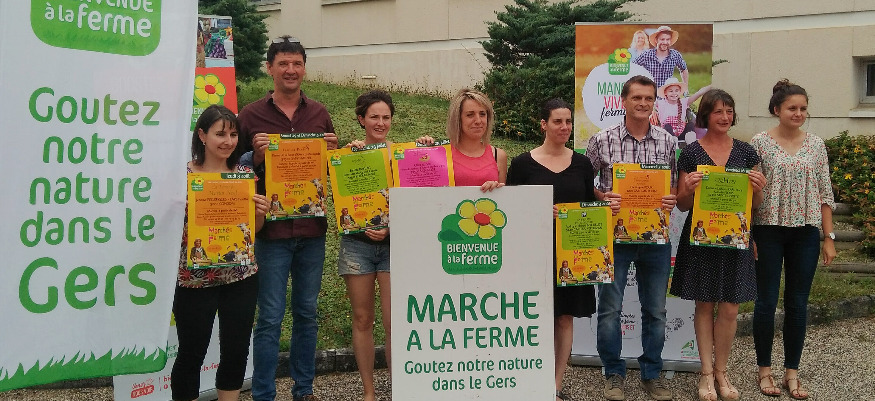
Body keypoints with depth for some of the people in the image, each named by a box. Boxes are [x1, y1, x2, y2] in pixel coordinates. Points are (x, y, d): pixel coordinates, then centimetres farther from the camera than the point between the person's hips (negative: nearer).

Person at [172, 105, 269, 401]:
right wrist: (180, 211, -20)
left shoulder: (245, 174, 6)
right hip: (194, 278, -3)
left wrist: (260, 213, -6)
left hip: (241, 277, 3)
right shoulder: (183, 175, -5)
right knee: (191, 353, 5)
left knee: (237, 351, 10)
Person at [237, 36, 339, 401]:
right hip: (272, 230, -3)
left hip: (312, 229, 3)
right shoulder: (252, 115, -1)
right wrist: (257, 156, -17)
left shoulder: (319, 114, 9)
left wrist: (333, 151, -5)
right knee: (270, 319, 1)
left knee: (307, 313, 12)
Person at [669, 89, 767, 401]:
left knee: (729, 308, 3)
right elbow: (682, 205, 4)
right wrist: (688, 189, -16)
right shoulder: (691, 153, 0)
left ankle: (721, 372, 18)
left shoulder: (746, 152, 6)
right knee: (704, 304, 5)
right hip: (701, 238, -2)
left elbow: (755, 204, 11)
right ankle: (706, 372, 15)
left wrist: (758, 188, -10)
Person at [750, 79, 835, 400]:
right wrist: (748, 236, -7)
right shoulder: (760, 143, -3)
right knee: (767, 301, 2)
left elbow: (825, 194, 8)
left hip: (805, 232, 3)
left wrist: (828, 237, 4)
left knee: (798, 303, 6)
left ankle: (792, 372, 16)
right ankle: (764, 369, 16)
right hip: (768, 230, -3)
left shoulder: (815, 144, 6)